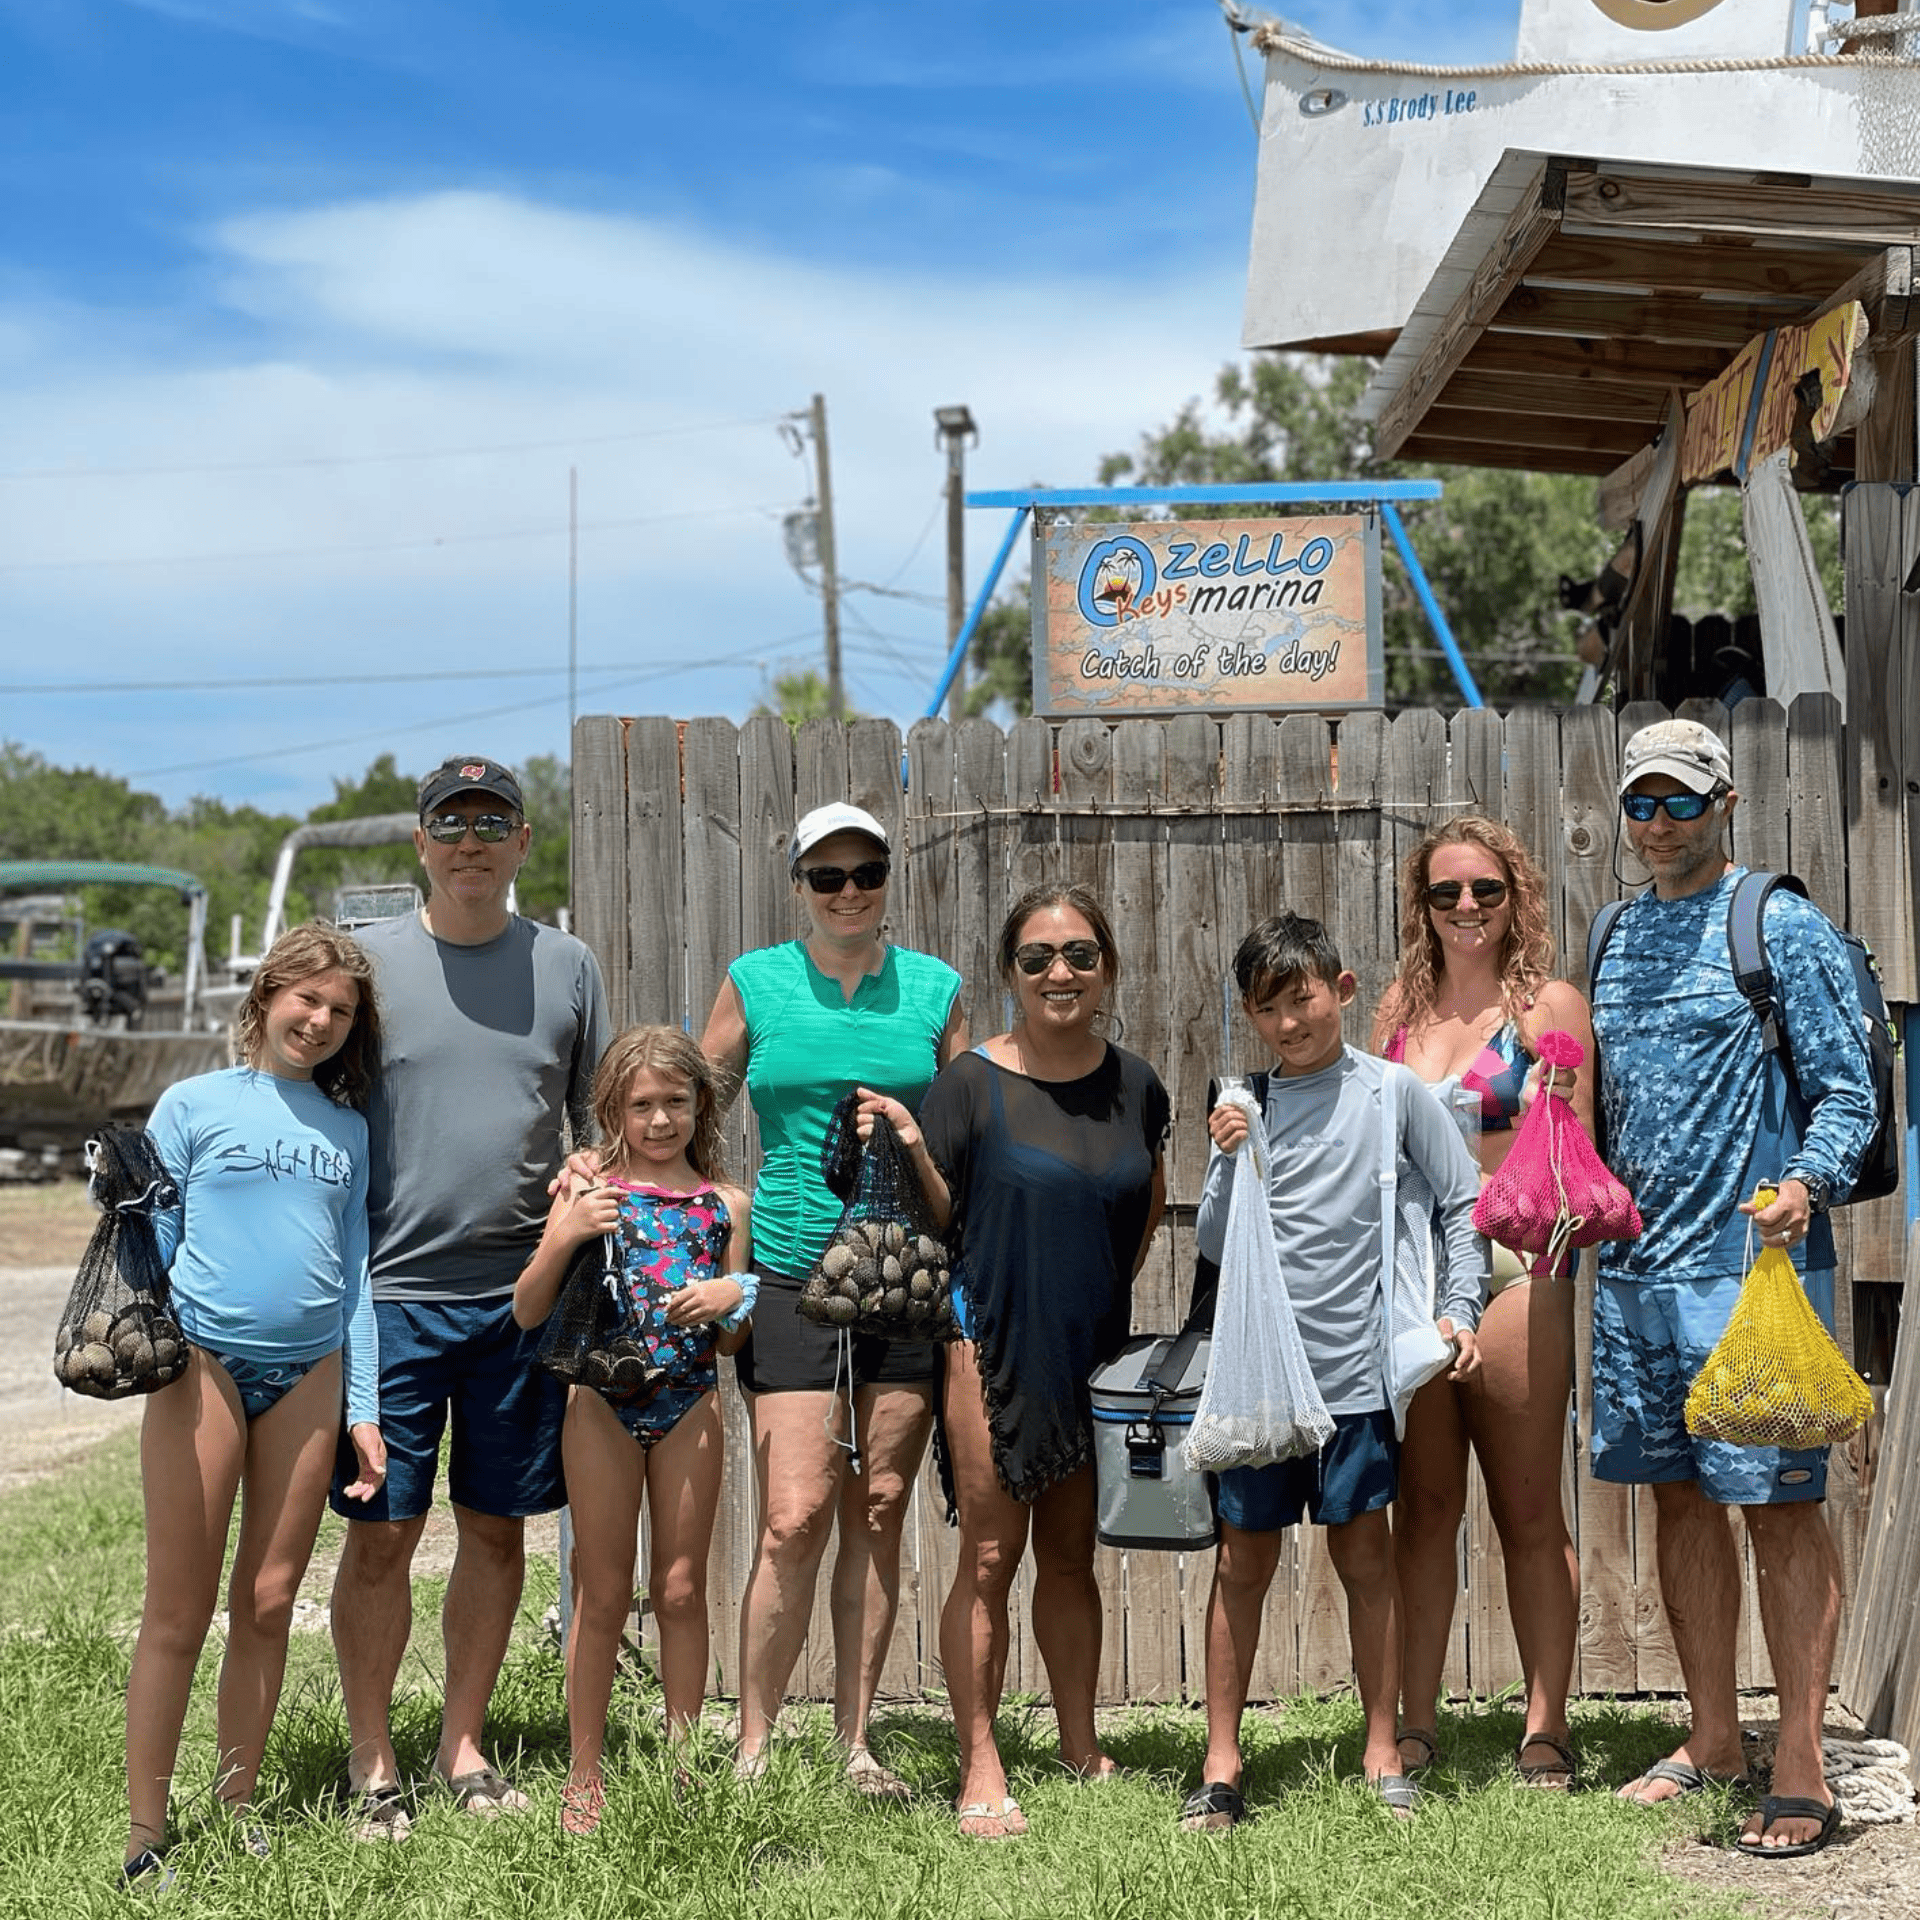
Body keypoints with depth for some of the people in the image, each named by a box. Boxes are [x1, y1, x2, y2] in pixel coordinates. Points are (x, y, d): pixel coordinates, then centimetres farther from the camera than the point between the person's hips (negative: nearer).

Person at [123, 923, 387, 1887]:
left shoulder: (349, 1129, 12)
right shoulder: (194, 1103, 3)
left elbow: (356, 1269, 14)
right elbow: (149, 1241, 3)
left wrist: (363, 1408, 9)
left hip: (311, 1371, 3)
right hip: (204, 1362, -3)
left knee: (267, 1604, 6)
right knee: (178, 1611, -2)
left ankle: (236, 1809, 17)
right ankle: (145, 1834, 4)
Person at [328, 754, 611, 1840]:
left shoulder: (566, 966, 8)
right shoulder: (366, 961, 2)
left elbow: (604, 1123, 15)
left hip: (525, 1297, 2)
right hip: (391, 1291, -2)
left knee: (497, 1527, 9)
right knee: (382, 1533, 0)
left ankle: (465, 1748, 23)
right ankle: (373, 1762, 13)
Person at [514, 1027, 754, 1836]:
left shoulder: (725, 1204, 6)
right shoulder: (591, 1193, -1)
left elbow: (733, 1342, 12)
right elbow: (528, 1313, -3)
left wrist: (733, 1298, -10)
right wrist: (563, 1237, -18)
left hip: (691, 1404, 2)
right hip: (604, 1402, -2)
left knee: (681, 1590, 7)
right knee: (604, 1595, 5)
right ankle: (585, 1772, 14)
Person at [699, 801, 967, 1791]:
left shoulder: (936, 990, 8)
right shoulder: (755, 984, 4)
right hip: (791, 1275, -2)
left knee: (878, 1514, 6)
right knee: (795, 1518, -9)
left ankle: (855, 1740, 16)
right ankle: (753, 1744, 4)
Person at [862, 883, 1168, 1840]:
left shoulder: (1134, 1085, 4)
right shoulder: (973, 1082, -8)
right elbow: (941, 1217, -4)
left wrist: (1108, 1285, 12)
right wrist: (912, 1152, -21)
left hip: (1094, 1346, 4)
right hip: (994, 1340, -4)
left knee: (1071, 1551, 14)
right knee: (991, 1556, -3)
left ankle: (1082, 1748, 24)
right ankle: (981, 1771, 3)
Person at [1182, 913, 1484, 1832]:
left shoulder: (1391, 1092, 0)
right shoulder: (1245, 1106, 7)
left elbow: (1464, 1202, 5)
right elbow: (1212, 1243, 7)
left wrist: (1458, 1308, -4)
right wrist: (1227, 1164, -8)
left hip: (1354, 1367, -2)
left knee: (1363, 1553, 6)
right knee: (1241, 1562, 5)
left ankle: (1382, 1755, 17)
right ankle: (1221, 1766, 12)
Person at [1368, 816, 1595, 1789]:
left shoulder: (1549, 1004, 0)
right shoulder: (1399, 1008, 13)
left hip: (1512, 1270, -4)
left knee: (1529, 1513, 2)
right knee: (1422, 1509, 9)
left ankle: (1544, 1728, 10)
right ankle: (1415, 1726, 16)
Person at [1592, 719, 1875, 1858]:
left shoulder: (1784, 929, -3)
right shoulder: (1616, 940, 15)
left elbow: (1848, 1091, -7)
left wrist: (1809, 1183, -24)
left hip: (1753, 1263, -6)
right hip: (1634, 1270, 7)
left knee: (1779, 1505, -5)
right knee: (1682, 1499, 12)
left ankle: (1802, 1773, -1)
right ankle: (1714, 1741, 22)